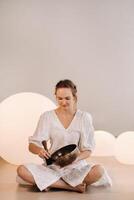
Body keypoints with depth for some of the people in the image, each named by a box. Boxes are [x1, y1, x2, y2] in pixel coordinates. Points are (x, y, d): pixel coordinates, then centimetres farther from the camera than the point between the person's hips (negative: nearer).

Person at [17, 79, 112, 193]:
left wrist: (76, 158, -23)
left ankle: (50, 183, -18)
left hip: (76, 167, 0)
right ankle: (73, 186, -21)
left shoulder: (84, 117, -1)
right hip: (52, 166, 1)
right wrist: (39, 150, -27)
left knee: (99, 171, -31)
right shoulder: (47, 117, 0)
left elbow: (88, 150, 0)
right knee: (22, 170, -26)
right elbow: (32, 145, -2)